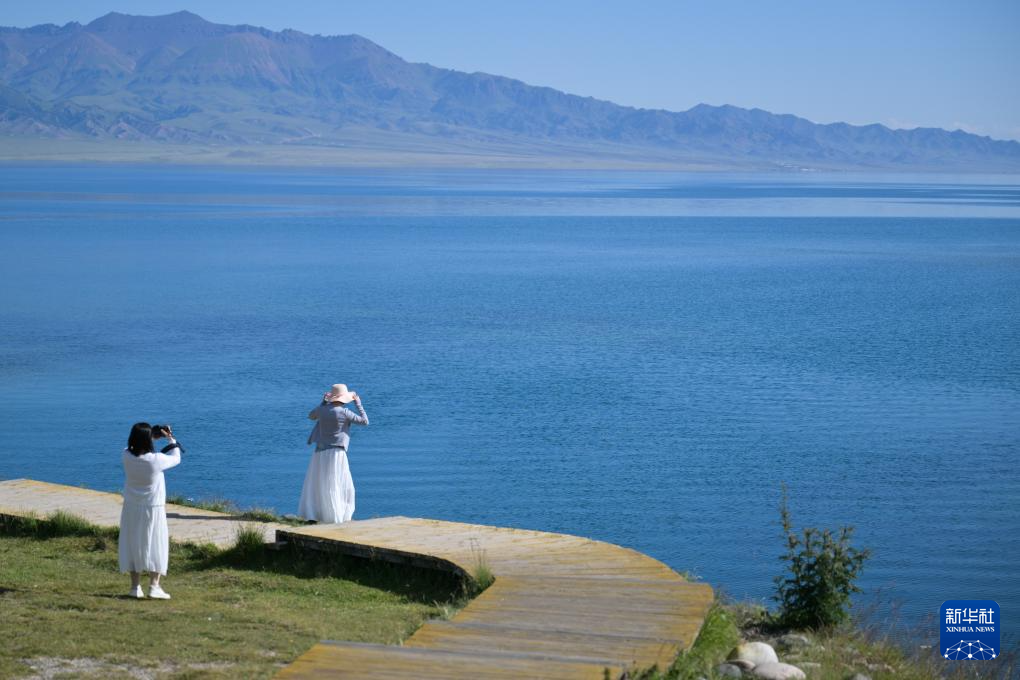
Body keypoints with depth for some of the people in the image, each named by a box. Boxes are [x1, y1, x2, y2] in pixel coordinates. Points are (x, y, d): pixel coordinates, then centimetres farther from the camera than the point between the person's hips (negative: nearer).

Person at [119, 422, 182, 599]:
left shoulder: (126, 457, -11)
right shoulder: (156, 460, -20)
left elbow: (135, 447, 14)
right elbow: (176, 458, -1)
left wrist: (153, 436, 11)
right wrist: (171, 439, 11)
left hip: (131, 508, 3)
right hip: (153, 508, -3)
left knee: (133, 545, 11)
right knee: (155, 545, 5)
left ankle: (135, 586, 12)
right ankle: (154, 586, -2)